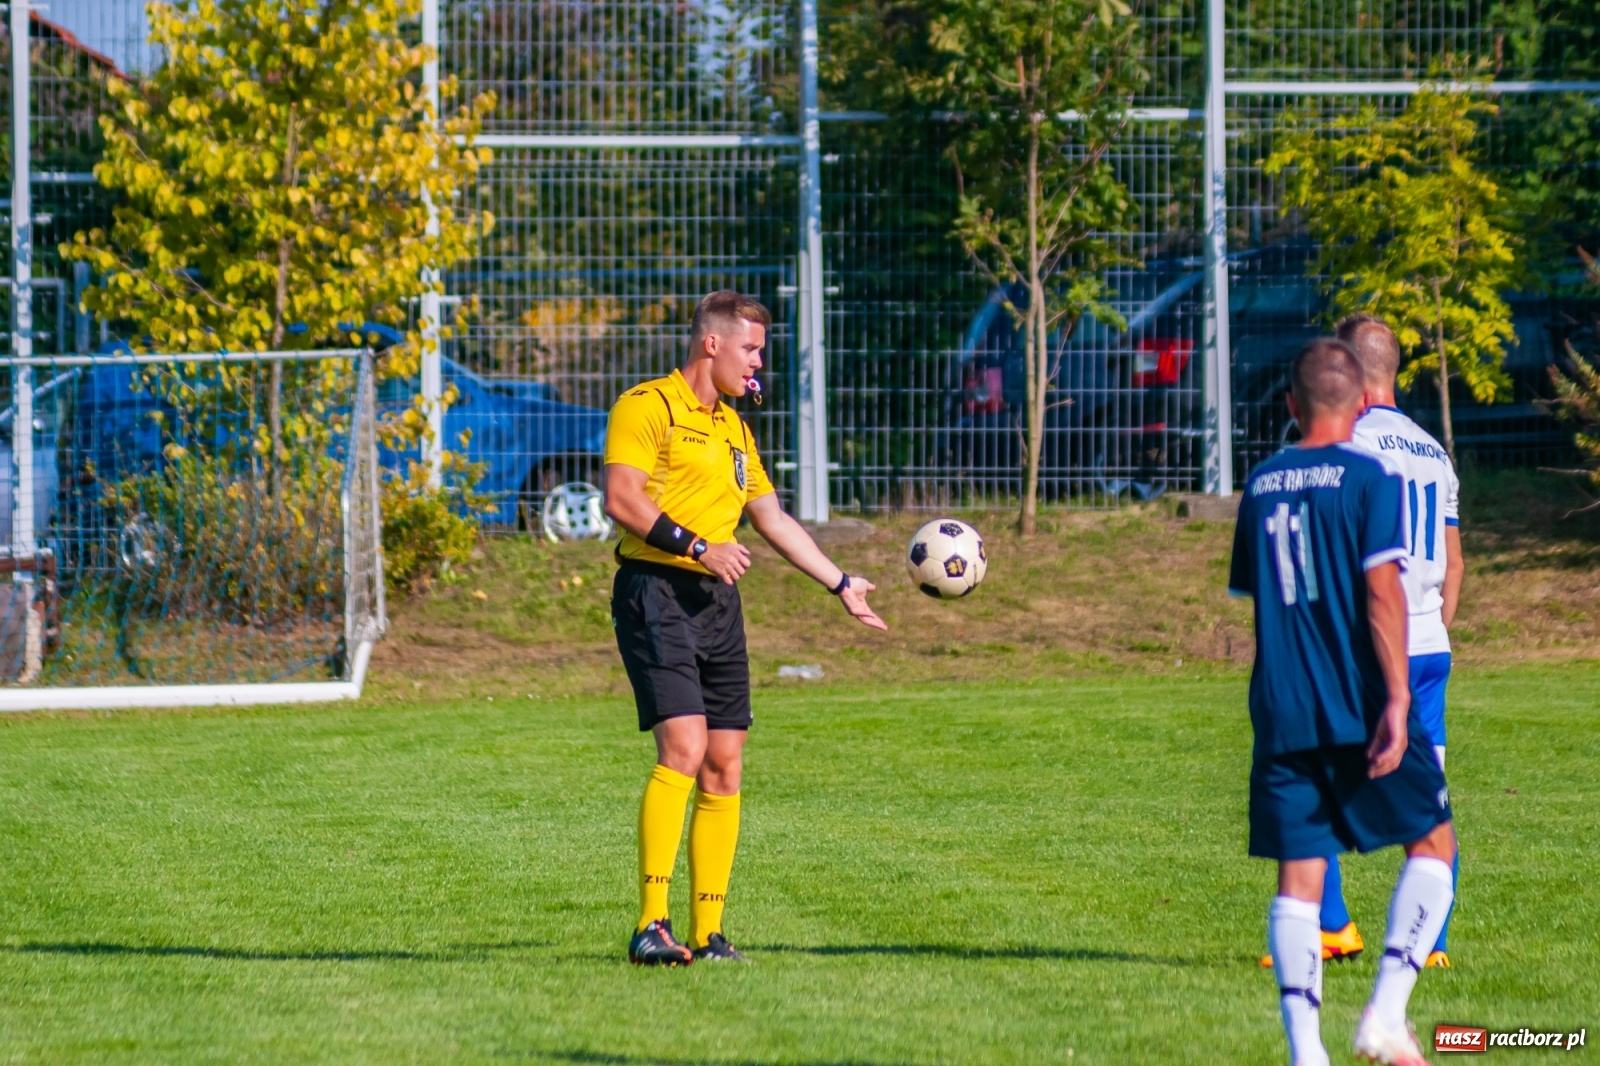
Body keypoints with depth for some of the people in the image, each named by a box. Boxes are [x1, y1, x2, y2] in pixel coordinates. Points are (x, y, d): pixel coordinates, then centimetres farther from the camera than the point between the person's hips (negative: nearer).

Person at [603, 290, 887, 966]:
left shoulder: (733, 429, 23)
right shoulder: (647, 406, -3)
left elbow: (773, 520, 31)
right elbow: (621, 499, -15)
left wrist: (842, 585, 32)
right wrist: (698, 547, -19)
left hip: (718, 603, 8)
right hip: (656, 592, -8)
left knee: (724, 765, 2)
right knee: (683, 748, -20)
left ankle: (707, 935, 6)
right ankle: (651, 928, -21)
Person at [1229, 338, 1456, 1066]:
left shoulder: (1260, 485, 10)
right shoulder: (1367, 478, -5)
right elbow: (1382, 589, -14)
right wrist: (1398, 697, -17)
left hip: (1281, 713, 4)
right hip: (1359, 704, -4)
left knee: (1298, 875, 4)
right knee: (1432, 841, 11)